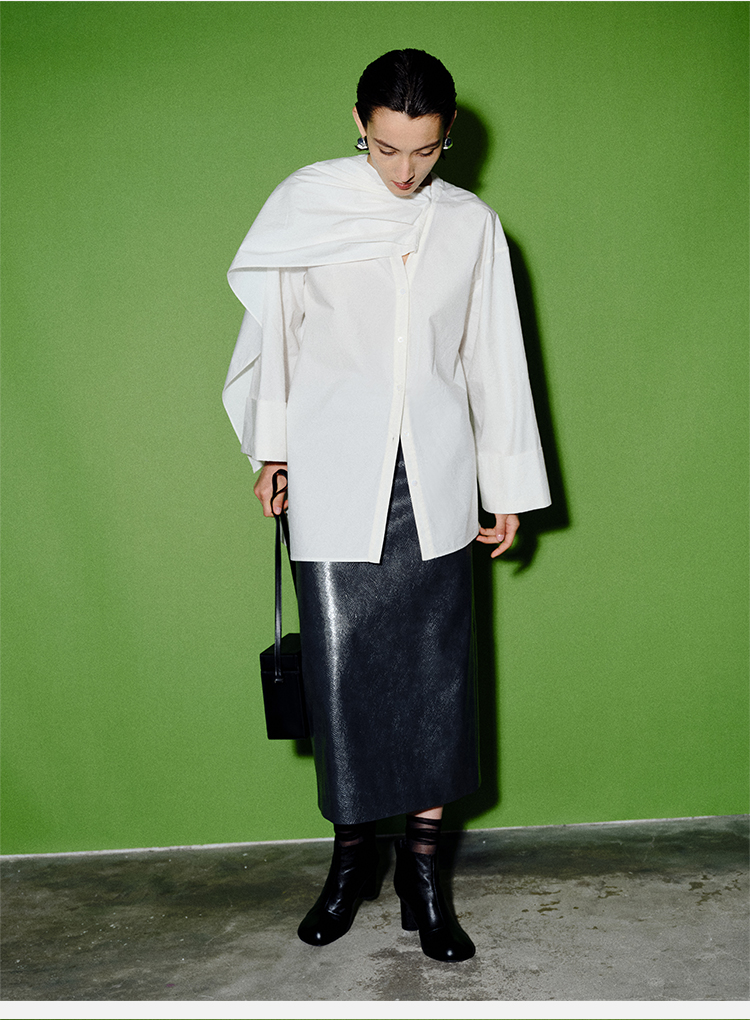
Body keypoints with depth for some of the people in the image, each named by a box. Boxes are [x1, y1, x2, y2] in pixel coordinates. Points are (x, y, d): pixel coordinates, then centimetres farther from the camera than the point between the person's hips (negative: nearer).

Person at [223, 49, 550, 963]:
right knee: (340, 668, 0)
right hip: (335, 483, -1)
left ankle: (422, 869, 16)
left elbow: (495, 358, 9)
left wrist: (509, 486, 9)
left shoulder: (473, 225, 7)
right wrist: (272, 451, 11)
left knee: (436, 671, 2)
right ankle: (350, 852, 21)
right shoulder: (305, 203, 2)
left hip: (435, 484, 2)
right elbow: (270, 323, 10)